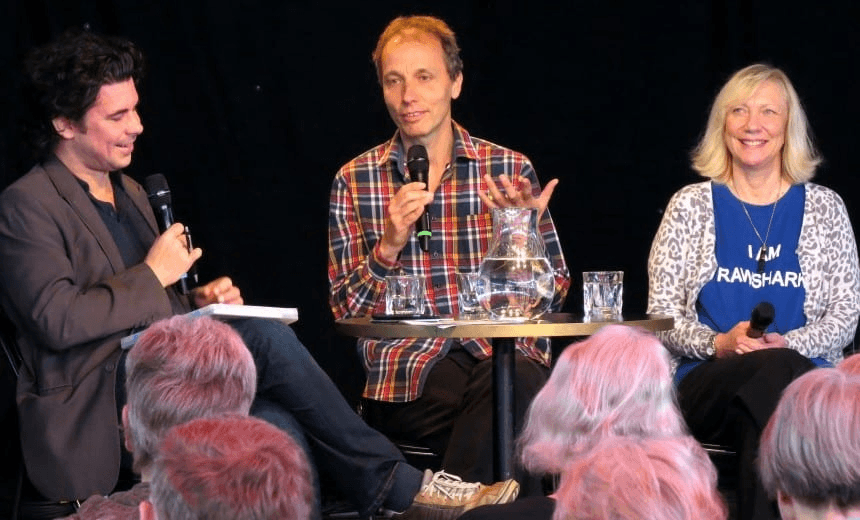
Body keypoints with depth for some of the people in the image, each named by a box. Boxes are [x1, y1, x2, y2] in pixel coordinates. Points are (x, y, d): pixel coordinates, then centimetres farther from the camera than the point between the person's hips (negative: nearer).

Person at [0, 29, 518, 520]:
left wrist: (198, 302, 6)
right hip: (98, 400, -8)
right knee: (264, 337, -24)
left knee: (282, 430, -23)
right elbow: (57, 320, -19)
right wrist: (153, 276, -10)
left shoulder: (127, 193, 22)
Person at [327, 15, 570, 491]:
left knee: (517, 382, -35)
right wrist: (389, 247, -9)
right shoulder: (354, 181, 10)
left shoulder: (510, 170, 10)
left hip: (504, 351, 2)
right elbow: (345, 311, 7)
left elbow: (553, 297, 10)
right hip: (405, 367, -2)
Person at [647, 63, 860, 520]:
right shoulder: (691, 205, 11)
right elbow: (662, 311, 6)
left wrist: (787, 343, -13)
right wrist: (719, 344, -14)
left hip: (803, 374, 0)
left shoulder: (823, 207, 13)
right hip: (707, 382, 0)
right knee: (776, 371, -36)